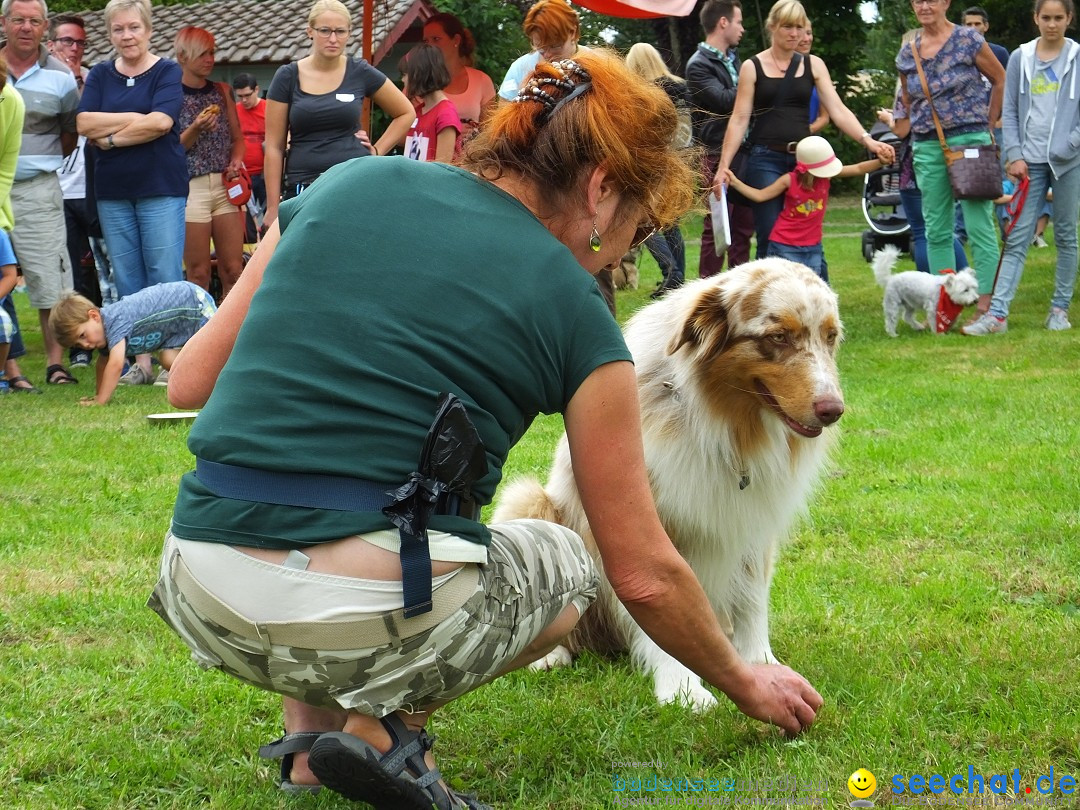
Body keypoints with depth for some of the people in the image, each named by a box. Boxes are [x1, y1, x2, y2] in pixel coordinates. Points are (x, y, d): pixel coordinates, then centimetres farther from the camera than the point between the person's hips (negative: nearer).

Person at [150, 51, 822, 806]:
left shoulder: (347, 185, 11)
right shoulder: (572, 308, 4)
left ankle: (312, 727, 20)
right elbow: (645, 576, 10)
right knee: (565, 562, 30)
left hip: (200, 601, 4)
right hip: (377, 620, -3)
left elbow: (190, 382, 14)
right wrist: (746, 683, 27)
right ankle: (388, 723, 4)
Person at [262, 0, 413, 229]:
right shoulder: (287, 77, 3)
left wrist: (377, 151, 5)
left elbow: (405, 113, 18)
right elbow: (274, 147, 3)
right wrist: (273, 206, 0)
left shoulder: (360, 73, 4)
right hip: (302, 188, 0)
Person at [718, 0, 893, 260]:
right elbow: (739, 119, -1)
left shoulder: (813, 65, 9)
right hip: (766, 160, -2)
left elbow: (837, 110, 1)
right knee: (771, 240, -5)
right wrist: (723, 165, -10)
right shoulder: (752, 67, 2)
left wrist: (867, 140, -15)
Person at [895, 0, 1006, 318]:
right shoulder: (907, 53, 8)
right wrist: (918, 127, 14)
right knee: (937, 231, 6)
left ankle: (986, 305, -7)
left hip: (970, 140, -5)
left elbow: (1001, 80, 5)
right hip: (927, 147, 5)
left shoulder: (968, 40, -4)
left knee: (979, 225, -7)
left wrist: (987, 123, 7)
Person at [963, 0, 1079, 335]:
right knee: (1017, 239, -3)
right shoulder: (1020, 59, 6)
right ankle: (997, 313, -9)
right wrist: (1015, 155, -1)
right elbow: (1010, 111, 8)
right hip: (1031, 161, 1)